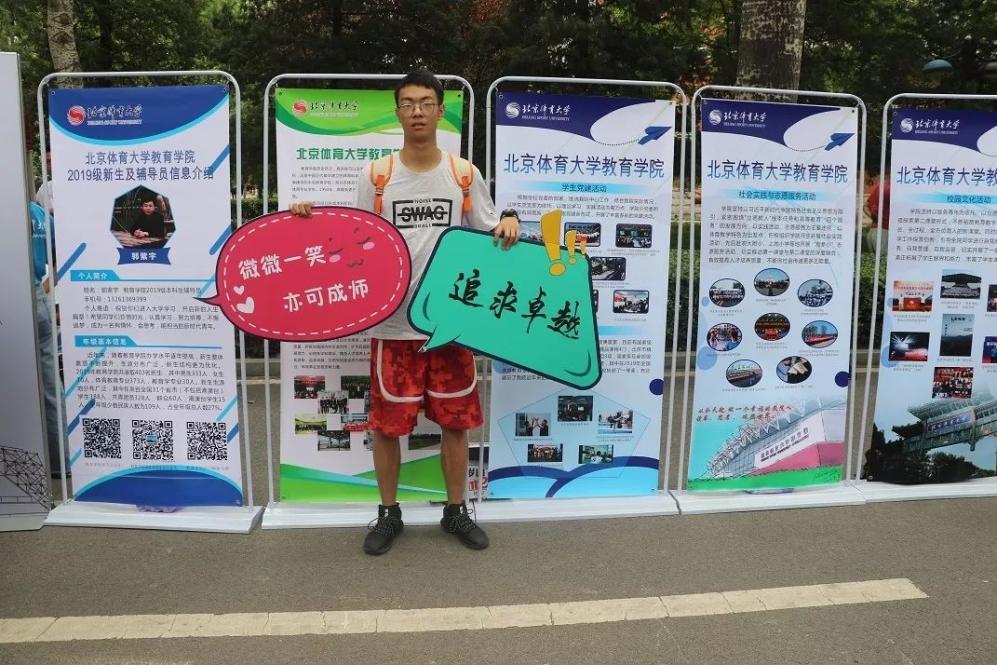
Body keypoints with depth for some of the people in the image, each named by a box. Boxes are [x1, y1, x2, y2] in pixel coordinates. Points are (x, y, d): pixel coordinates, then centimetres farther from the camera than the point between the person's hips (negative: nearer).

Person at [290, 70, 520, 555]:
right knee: (386, 424, 7)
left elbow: (489, 234, 9)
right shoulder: (374, 176, 2)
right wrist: (315, 219, -11)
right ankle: (388, 513, 27)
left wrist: (509, 223, -13)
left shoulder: (465, 175, 4)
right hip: (394, 323, -1)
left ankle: (455, 511, 28)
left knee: (455, 421, 10)